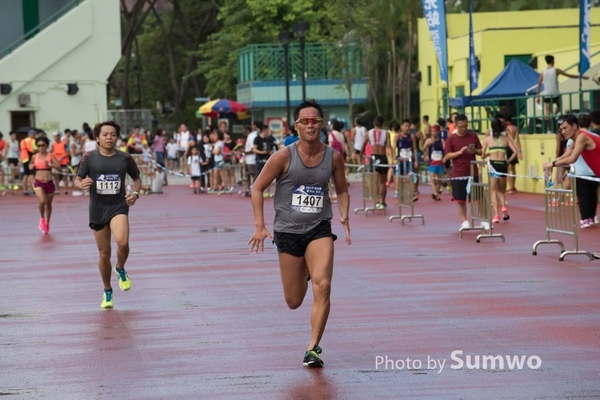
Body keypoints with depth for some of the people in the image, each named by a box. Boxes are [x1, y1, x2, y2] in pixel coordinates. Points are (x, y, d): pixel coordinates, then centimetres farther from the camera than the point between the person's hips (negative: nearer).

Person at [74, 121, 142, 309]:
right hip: (97, 209, 1)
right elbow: (77, 180, 3)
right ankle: (107, 292, 26)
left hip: (118, 206, -1)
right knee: (104, 253, 7)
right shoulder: (89, 157, -2)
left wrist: (135, 193, -7)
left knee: (122, 242, -28)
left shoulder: (125, 158, -1)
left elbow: (137, 178, 13)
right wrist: (82, 184, -21)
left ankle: (121, 269, 5)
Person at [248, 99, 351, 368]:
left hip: (319, 229, 1)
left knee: (322, 286, -21)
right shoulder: (284, 157, -9)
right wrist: (260, 226, -11)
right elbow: (257, 188, -2)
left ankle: (313, 348, -11)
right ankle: (303, 274, 46)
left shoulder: (333, 157, -1)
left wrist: (344, 216, -3)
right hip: (288, 231, -1)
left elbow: (342, 190, 15)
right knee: (293, 301, 7)